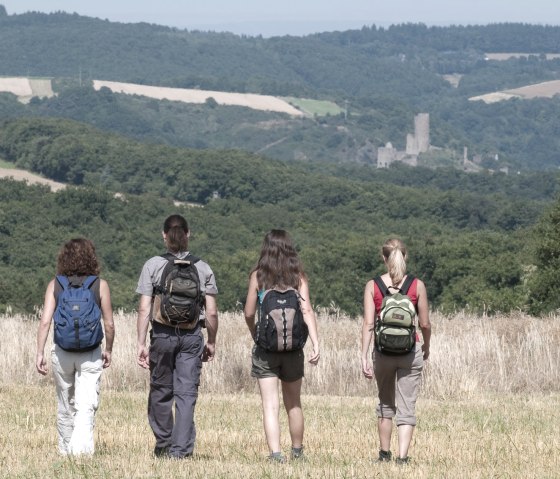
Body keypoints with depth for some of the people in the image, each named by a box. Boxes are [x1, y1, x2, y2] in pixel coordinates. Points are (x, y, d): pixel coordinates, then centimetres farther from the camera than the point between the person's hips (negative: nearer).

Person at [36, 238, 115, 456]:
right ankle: (81, 449, -24)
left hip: (62, 353, 2)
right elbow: (109, 325, -2)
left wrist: (40, 353, -6)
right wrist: (108, 350, 14)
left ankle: (65, 451, 28)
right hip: (90, 355, -2)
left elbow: (45, 321, -8)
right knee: (86, 407, -6)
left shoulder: (55, 285, 0)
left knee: (65, 407, 17)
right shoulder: (100, 285, -3)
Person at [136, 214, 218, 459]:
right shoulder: (203, 268, 2)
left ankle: (163, 446, 22)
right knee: (186, 394, 2)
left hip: (162, 334, -1)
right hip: (192, 335, 1)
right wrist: (211, 342, 14)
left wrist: (141, 344, -4)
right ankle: (181, 449, -4)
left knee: (160, 392, 13)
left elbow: (144, 309, -7)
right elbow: (211, 312, 1)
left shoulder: (153, 266, -3)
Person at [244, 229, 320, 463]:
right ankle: (297, 451, 31)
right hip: (293, 347, 2)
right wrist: (316, 344, -16)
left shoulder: (258, 276, -3)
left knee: (270, 405, -4)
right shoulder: (298, 277, -1)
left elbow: (249, 313, 0)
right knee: (293, 404, 18)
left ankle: (275, 452, -17)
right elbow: (307, 311, -11)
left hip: (265, 347, -2)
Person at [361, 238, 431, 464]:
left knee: (386, 404, 20)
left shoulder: (372, 286, -3)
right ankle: (402, 457, -9)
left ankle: (385, 454, 28)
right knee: (406, 408, 2)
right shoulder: (417, 286, -4)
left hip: (383, 352, 1)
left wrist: (364, 357, -8)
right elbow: (425, 324, 0)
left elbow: (368, 324, -9)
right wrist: (427, 346, 19)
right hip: (410, 352, -1)